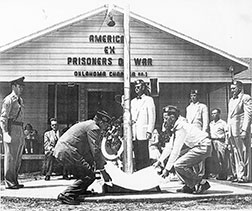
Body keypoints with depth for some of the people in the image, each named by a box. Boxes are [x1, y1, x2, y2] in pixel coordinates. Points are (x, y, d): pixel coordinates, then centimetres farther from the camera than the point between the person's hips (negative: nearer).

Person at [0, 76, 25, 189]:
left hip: (20, 130, 9)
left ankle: (14, 181, 20)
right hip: (11, 129, -9)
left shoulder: (20, 100, 18)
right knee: (10, 157, -5)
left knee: (18, 158, 12)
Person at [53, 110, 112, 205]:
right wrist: (102, 170, -7)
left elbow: (95, 149, 32)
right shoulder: (94, 128, -8)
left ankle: (81, 190, 32)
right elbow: (95, 151, -12)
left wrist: (103, 164, 33)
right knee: (89, 176, -9)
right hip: (67, 152, -11)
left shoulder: (88, 125, 25)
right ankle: (66, 196, -12)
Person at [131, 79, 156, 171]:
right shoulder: (133, 101, 21)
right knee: (137, 156, 4)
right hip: (133, 133, 5)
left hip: (143, 132, -5)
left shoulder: (148, 100, 4)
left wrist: (149, 131, -11)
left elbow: (152, 116, -2)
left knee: (144, 156, -8)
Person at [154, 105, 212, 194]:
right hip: (198, 147, 10)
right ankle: (190, 186, 13)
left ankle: (202, 183, -5)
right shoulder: (176, 127, 13)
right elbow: (170, 146, 18)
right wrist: (160, 160, 12)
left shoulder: (181, 127, -18)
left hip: (203, 147, -10)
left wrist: (167, 168, -16)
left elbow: (176, 150, -19)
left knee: (178, 165, -16)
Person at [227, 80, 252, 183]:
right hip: (232, 131, 8)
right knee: (236, 154, 9)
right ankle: (239, 175, 13)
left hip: (241, 130, -8)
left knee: (244, 153, -5)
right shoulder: (231, 100, 21)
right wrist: (228, 130, 16)